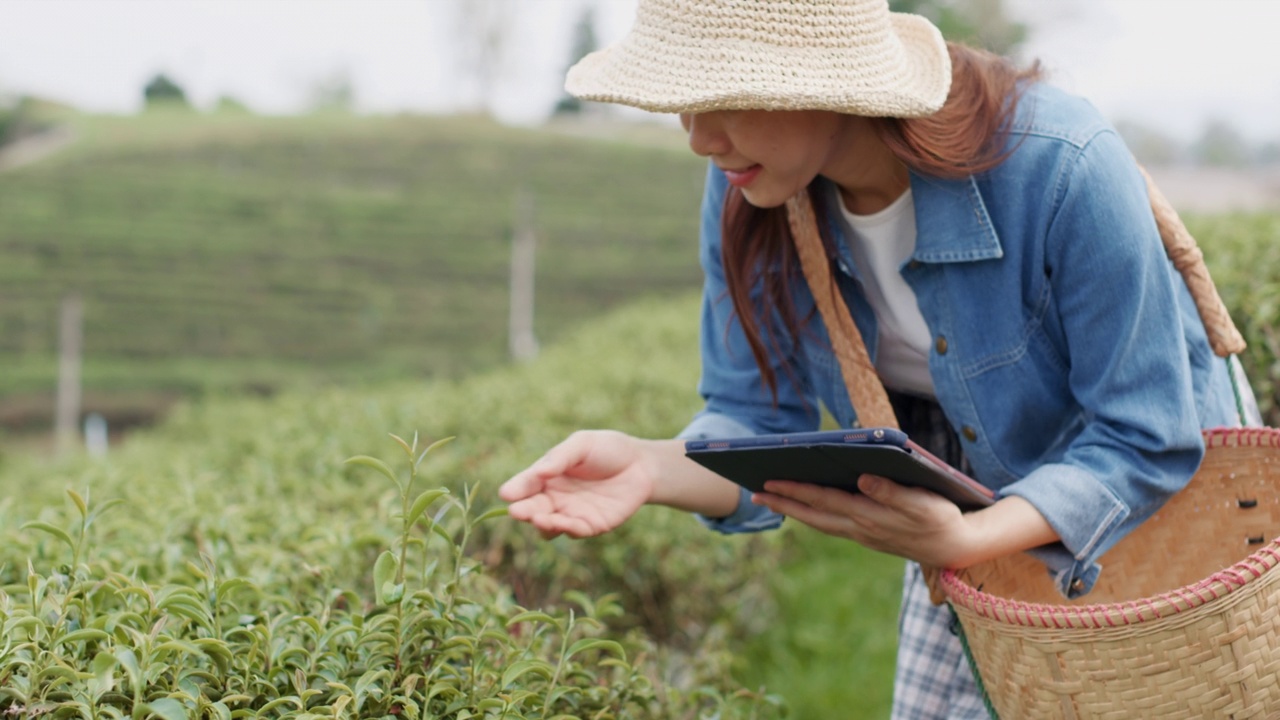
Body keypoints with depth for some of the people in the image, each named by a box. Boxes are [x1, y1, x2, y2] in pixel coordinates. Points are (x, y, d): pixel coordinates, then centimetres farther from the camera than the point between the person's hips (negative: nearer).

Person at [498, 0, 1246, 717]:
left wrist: (964, 543, -43)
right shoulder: (744, 196, -18)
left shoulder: (1060, 166, -33)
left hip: (1154, 499, -4)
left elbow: (1147, 441, -27)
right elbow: (762, 421, -11)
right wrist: (650, 466, -34)